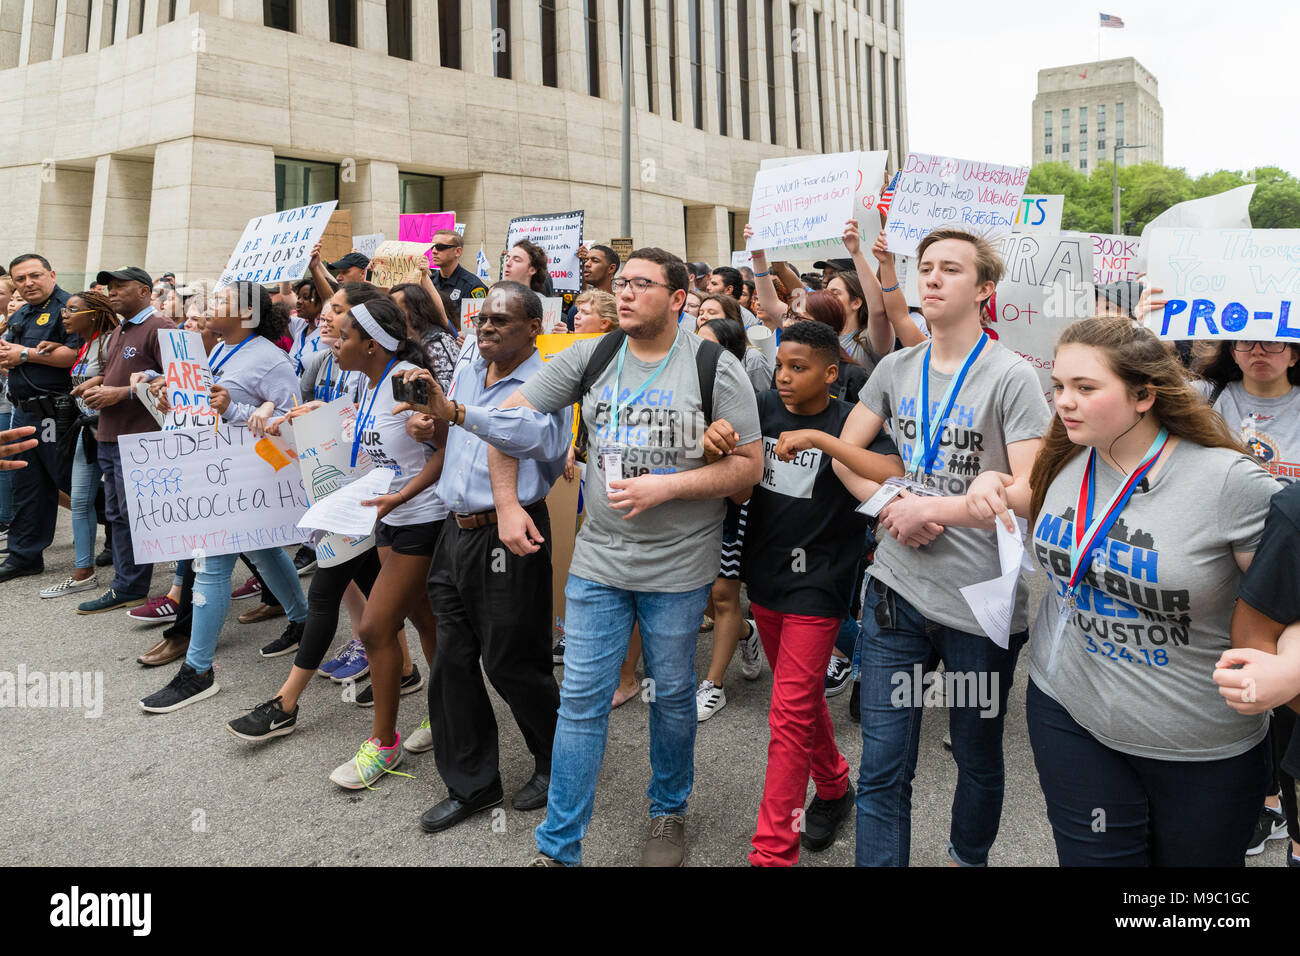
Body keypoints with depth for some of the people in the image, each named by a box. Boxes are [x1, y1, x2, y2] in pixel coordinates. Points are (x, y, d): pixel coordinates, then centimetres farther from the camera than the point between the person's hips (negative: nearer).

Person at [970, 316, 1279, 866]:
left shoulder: (1230, 482, -20)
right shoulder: (1065, 462, -4)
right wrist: (995, 487, 0)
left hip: (1203, 746, -3)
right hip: (1069, 711, 4)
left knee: (1197, 858, 19)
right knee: (1092, 858, 13)